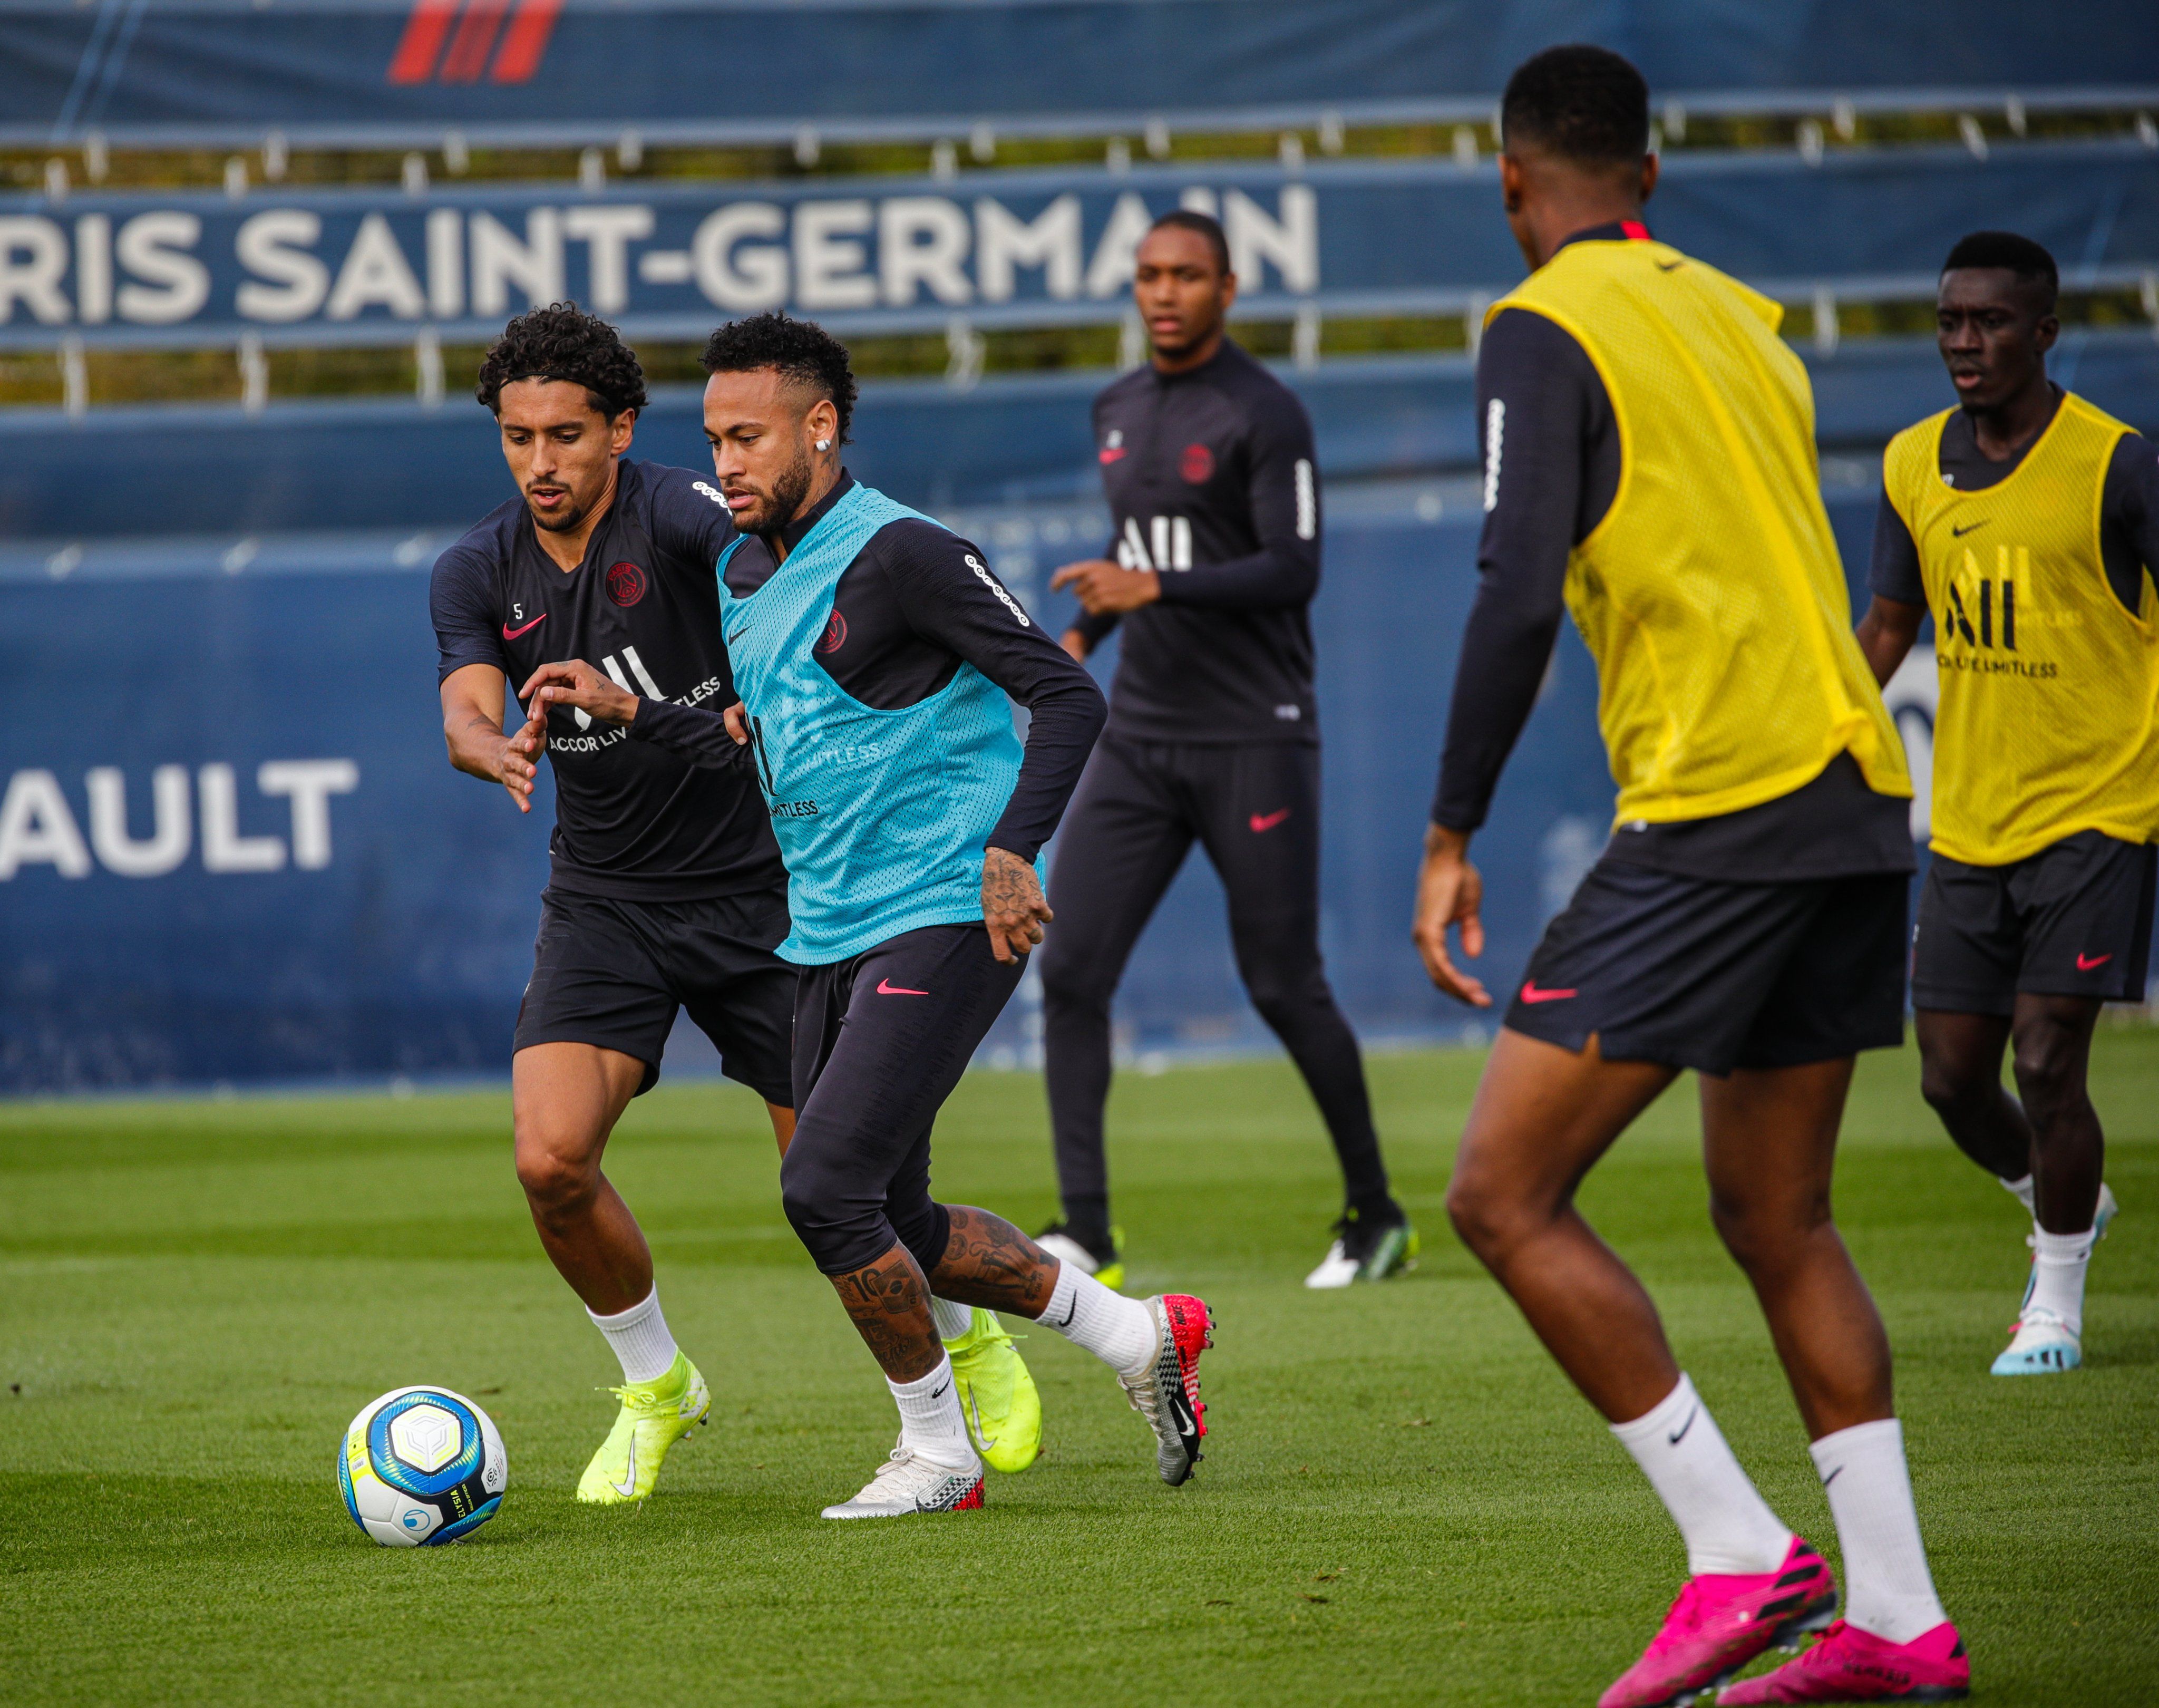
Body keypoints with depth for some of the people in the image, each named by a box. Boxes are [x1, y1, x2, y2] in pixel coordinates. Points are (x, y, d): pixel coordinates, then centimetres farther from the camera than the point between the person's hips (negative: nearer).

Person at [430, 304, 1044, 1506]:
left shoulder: (676, 514, -16)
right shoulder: (477, 575, 0)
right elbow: (466, 710, -14)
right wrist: (501, 745, -39)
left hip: (754, 888, -3)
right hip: (605, 902, 3)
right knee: (552, 1160, -16)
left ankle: (969, 1338, 33)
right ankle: (655, 1387, 10)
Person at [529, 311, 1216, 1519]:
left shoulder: (899, 555, -14)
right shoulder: (744, 573, 12)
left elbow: (1069, 695, -15)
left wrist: (1012, 851, -23)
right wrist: (622, 708, 16)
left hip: (944, 920, -9)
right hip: (830, 938, 9)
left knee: (828, 1189, -16)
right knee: (889, 1224, 10)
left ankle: (938, 1454, 1)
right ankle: (1139, 1337, 26)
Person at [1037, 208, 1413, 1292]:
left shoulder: (1263, 416, -9)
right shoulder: (1117, 411, 13)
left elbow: (1292, 571, -17)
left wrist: (1155, 589, -26)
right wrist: (1085, 632, 12)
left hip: (1252, 739, -6)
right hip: (1138, 738, 6)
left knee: (1283, 987, -2)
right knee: (1069, 967, -7)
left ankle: (1376, 1216, 15)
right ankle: (1086, 1233, -6)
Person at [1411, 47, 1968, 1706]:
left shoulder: (1547, 328, -5)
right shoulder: (1742, 316, 18)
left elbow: (1520, 596, -13)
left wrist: (1451, 838, -10)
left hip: (1717, 806, -8)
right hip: (1858, 785, 8)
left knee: (1506, 1195, -5)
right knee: (1778, 1220, 16)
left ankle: (1739, 1552, -9)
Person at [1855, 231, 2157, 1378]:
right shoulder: (1915, 467, 6)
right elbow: (1889, 625, 18)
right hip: (1967, 822, 5)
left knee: (2046, 1061, -11)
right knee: (1954, 1079, 4)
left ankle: (2056, 1306, 7)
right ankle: (2060, 1206, 35)